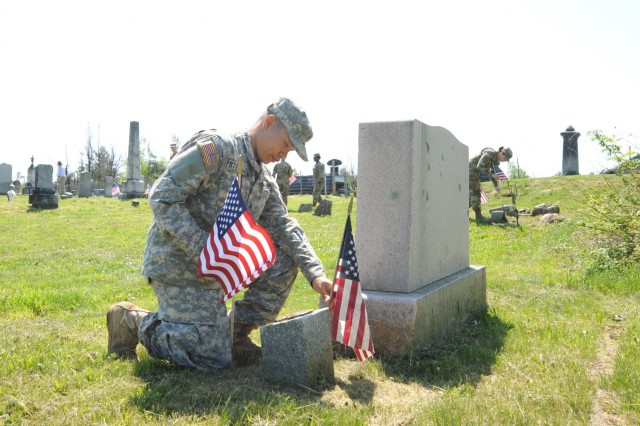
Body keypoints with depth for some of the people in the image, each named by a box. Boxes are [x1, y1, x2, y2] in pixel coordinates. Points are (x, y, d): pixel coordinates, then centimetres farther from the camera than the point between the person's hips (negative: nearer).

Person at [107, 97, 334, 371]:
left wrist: (315, 274, -8)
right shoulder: (216, 148, -17)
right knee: (214, 358, -9)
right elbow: (162, 197, -22)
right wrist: (204, 249, -28)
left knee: (284, 261, -2)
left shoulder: (265, 181, 9)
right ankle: (132, 321, 8)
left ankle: (238, 334, 9)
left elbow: (284, 227, 6)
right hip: (178, 264, -8)